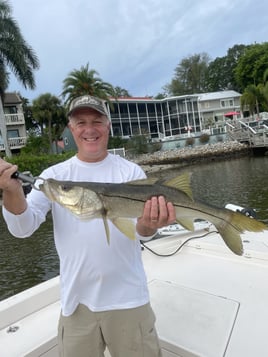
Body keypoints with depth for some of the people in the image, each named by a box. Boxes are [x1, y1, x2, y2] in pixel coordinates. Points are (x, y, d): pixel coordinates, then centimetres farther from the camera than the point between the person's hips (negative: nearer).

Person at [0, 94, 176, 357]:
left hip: (127, 298, -1)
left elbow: (142, 232, -10)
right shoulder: (54, 175, -2)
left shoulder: (131, 172, -5)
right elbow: (23, 228, -10)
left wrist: (149, 225, -34)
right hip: (76, 300, 2)